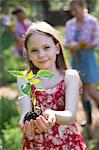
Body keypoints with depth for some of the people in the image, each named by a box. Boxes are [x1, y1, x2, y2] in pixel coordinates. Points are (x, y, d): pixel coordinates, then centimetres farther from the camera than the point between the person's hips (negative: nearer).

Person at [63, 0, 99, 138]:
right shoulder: (69, 24, 5)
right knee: (83, 92, 9)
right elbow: (66, 42, 8)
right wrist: (70, 46, -15)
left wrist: (80, 47, -18)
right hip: (75, 60, 5)